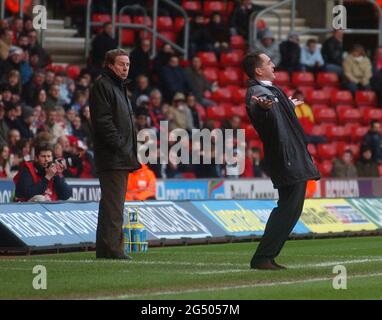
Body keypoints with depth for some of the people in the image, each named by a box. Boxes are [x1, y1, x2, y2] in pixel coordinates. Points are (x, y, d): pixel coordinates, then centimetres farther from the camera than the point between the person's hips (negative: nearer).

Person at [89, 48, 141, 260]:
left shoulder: (119, 87, 23)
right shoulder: (102, 86, -8)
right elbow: (103, 121, -17)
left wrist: (132, 152, 17)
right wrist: (120, 146, -20)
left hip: (122, 158, 10)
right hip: (111, 157, -10)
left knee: (112, 204, 11)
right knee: (113, 203, -11)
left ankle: (105, 248, 14)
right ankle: (112, 248, -12)